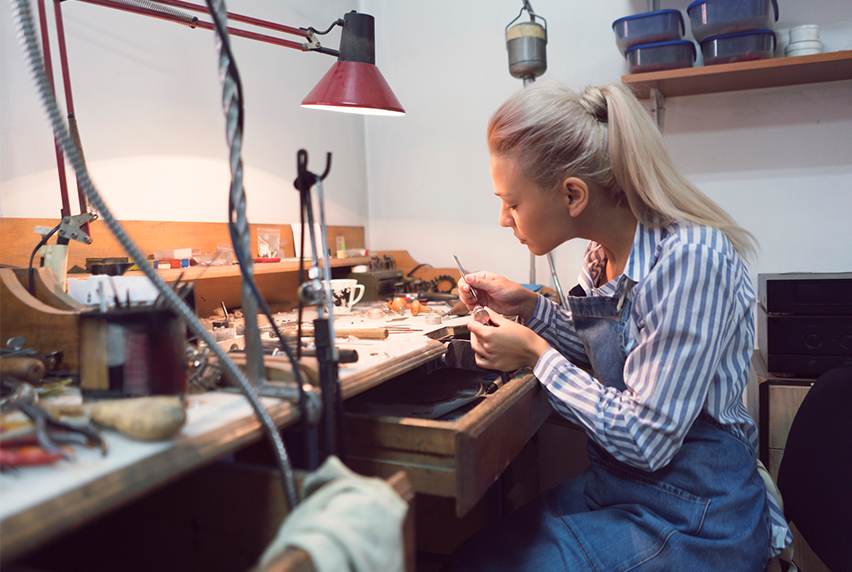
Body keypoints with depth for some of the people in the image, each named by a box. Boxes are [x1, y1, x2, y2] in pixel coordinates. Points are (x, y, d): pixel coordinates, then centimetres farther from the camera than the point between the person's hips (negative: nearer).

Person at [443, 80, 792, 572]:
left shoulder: (688, 259, -26)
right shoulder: (606, 250, -1)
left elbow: (645, 439, -25)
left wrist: (538, 355, -16)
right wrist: (529, 307, 1)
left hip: (689, 518, -7)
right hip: (615, 484, 7)